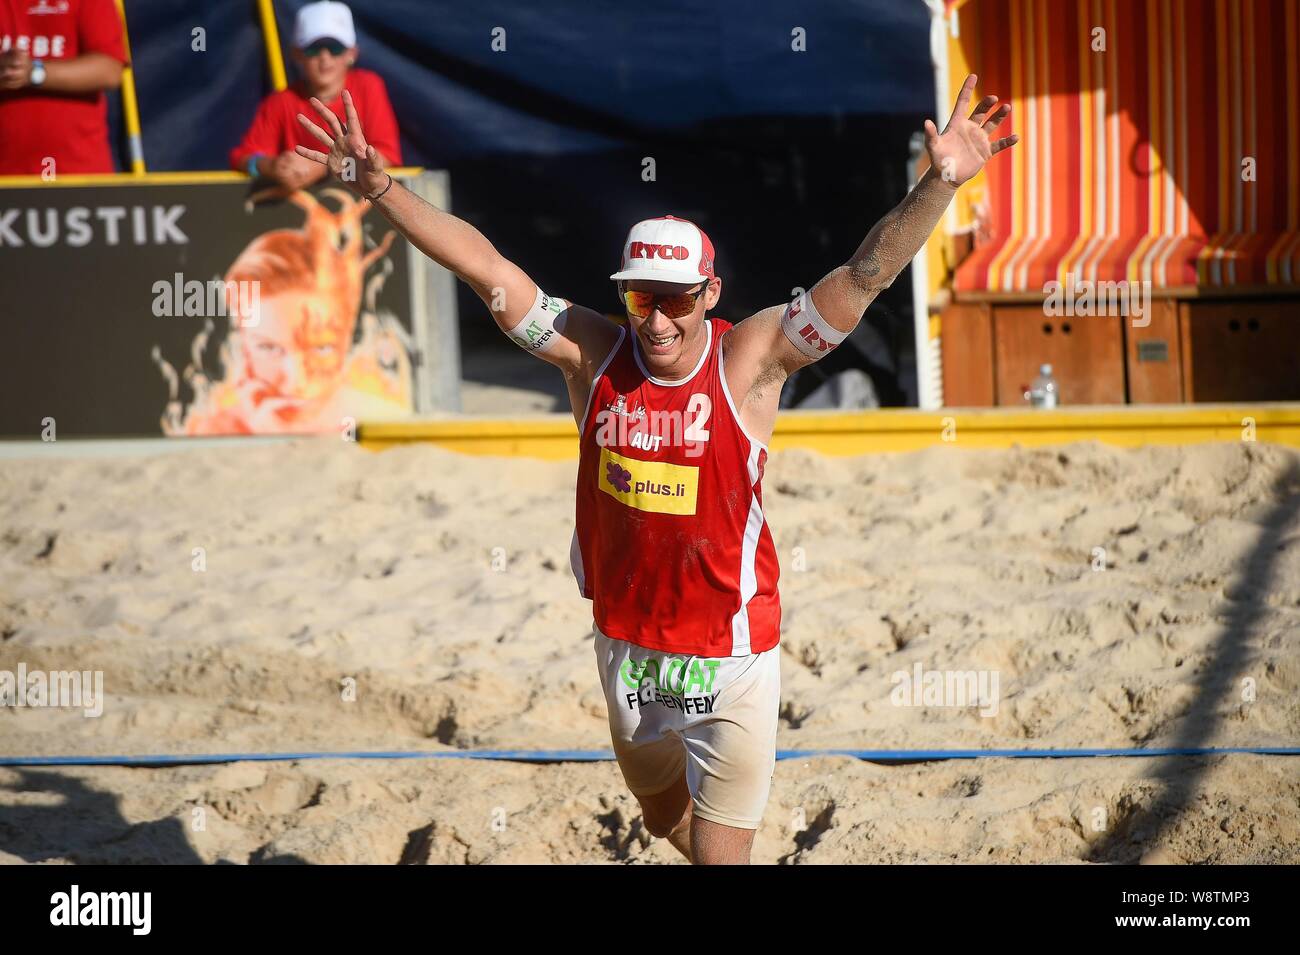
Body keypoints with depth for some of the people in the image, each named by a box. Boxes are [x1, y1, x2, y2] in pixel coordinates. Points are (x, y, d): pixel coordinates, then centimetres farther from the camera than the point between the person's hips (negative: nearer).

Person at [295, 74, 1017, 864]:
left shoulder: (751, 360, -15)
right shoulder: (592, 353, -7)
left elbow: (867, 273, -22)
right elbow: (480, 264, -9)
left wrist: (940, 184, -35)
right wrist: (378, 186, -14)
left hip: (731, 656, -4)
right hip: (627, 646, 4)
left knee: (720, 851, -1)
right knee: (663, 816, 25)